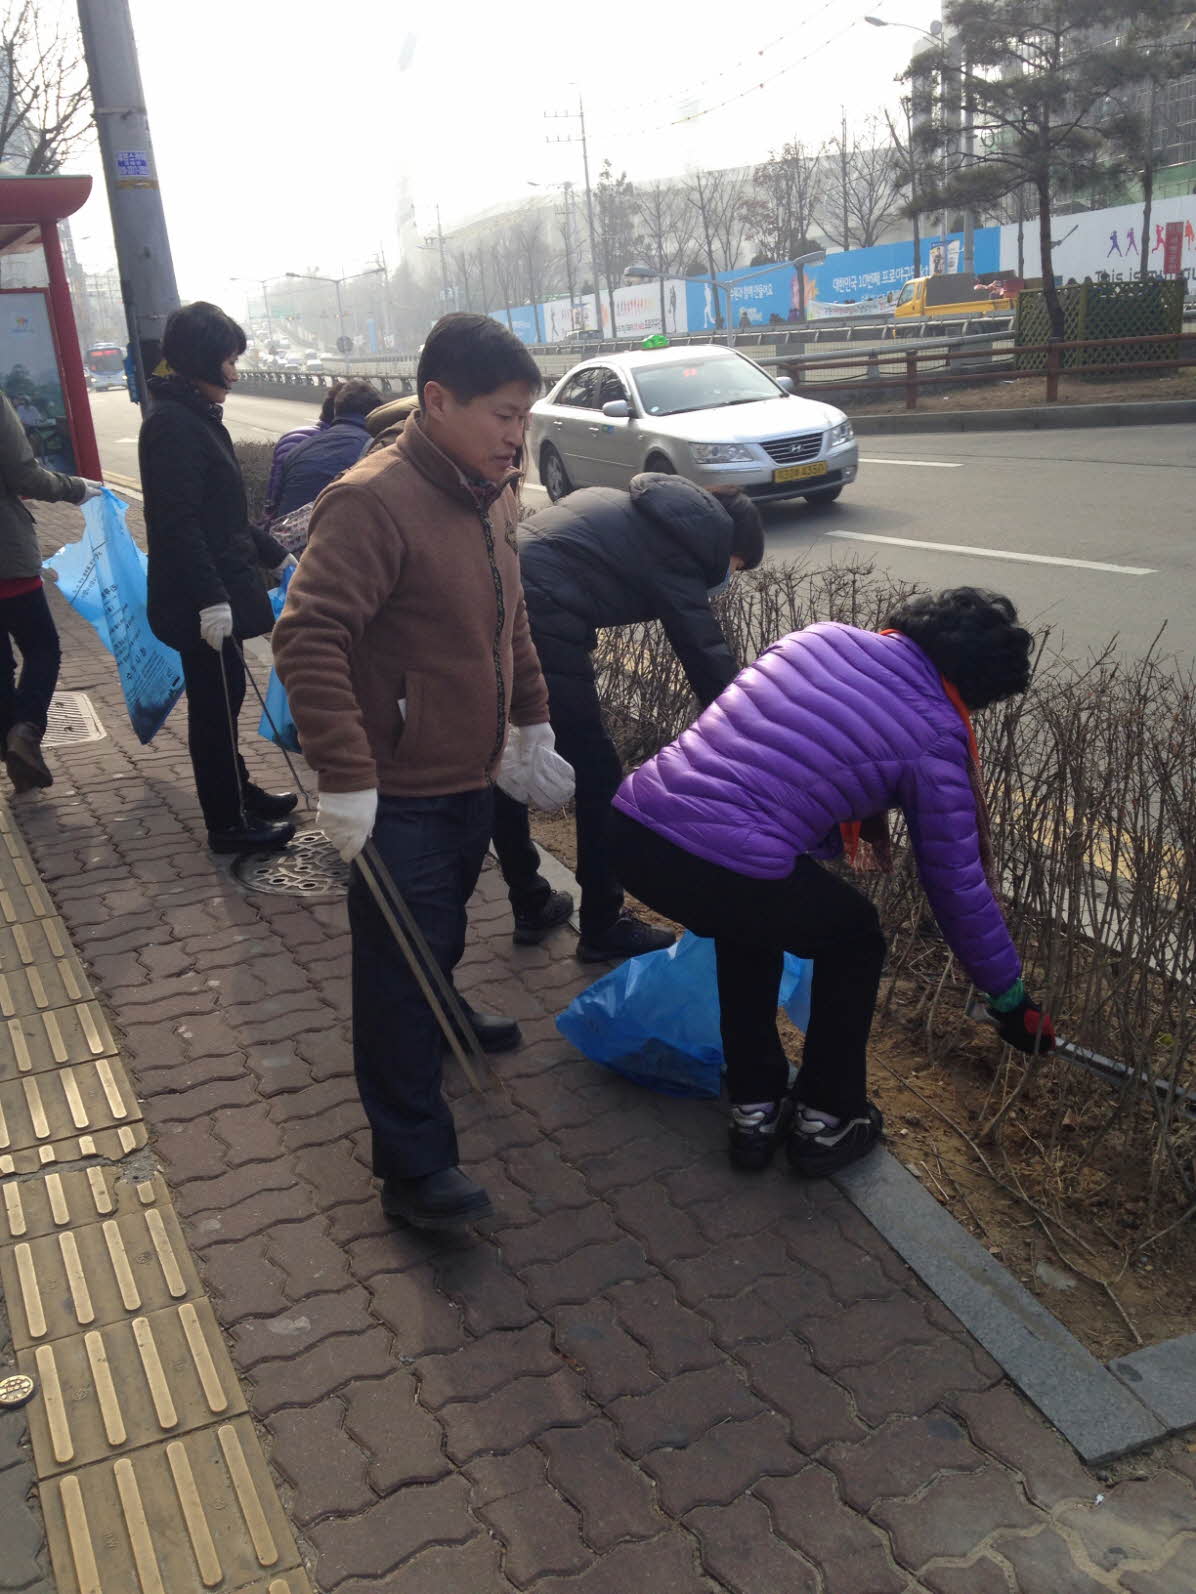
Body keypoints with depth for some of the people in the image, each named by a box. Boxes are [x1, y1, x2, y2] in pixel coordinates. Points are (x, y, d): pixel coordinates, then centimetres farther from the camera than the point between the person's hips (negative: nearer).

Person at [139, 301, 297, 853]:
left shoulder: (196, 416, 14)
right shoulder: (173, 422, -17)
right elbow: (178, 522, -23)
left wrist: (277, 555, 27)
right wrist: (210, 598, -26)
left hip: (216, 590, 10)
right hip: (198, 600, -10)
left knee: (222, 695, 20)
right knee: (215, 701, 0)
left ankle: (238, 791, 35)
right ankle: (226, 823, 11)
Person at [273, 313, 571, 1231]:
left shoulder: (493, 496, 7)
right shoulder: (374, 501, -22)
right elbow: (308, 639, -28)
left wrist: (531, 720, 21)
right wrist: (345, 776, -31)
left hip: (474, 776, 9)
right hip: (399, 794, -8)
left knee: (445, 927, 29)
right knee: (401, 971, -1)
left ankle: (443, 1014, 56)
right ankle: (415, 1166, 8)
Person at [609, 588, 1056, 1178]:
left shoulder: (821, 636, 18)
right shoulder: (935, 736, 3)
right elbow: (957, 885, 10)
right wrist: (1011, 1000, 25)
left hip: (632, 826, 6)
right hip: (726, 871, -6)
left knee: (751, 918, 35)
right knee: (854, 939, 23)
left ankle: (755, 1108, 40)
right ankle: (825, 1122, 32)